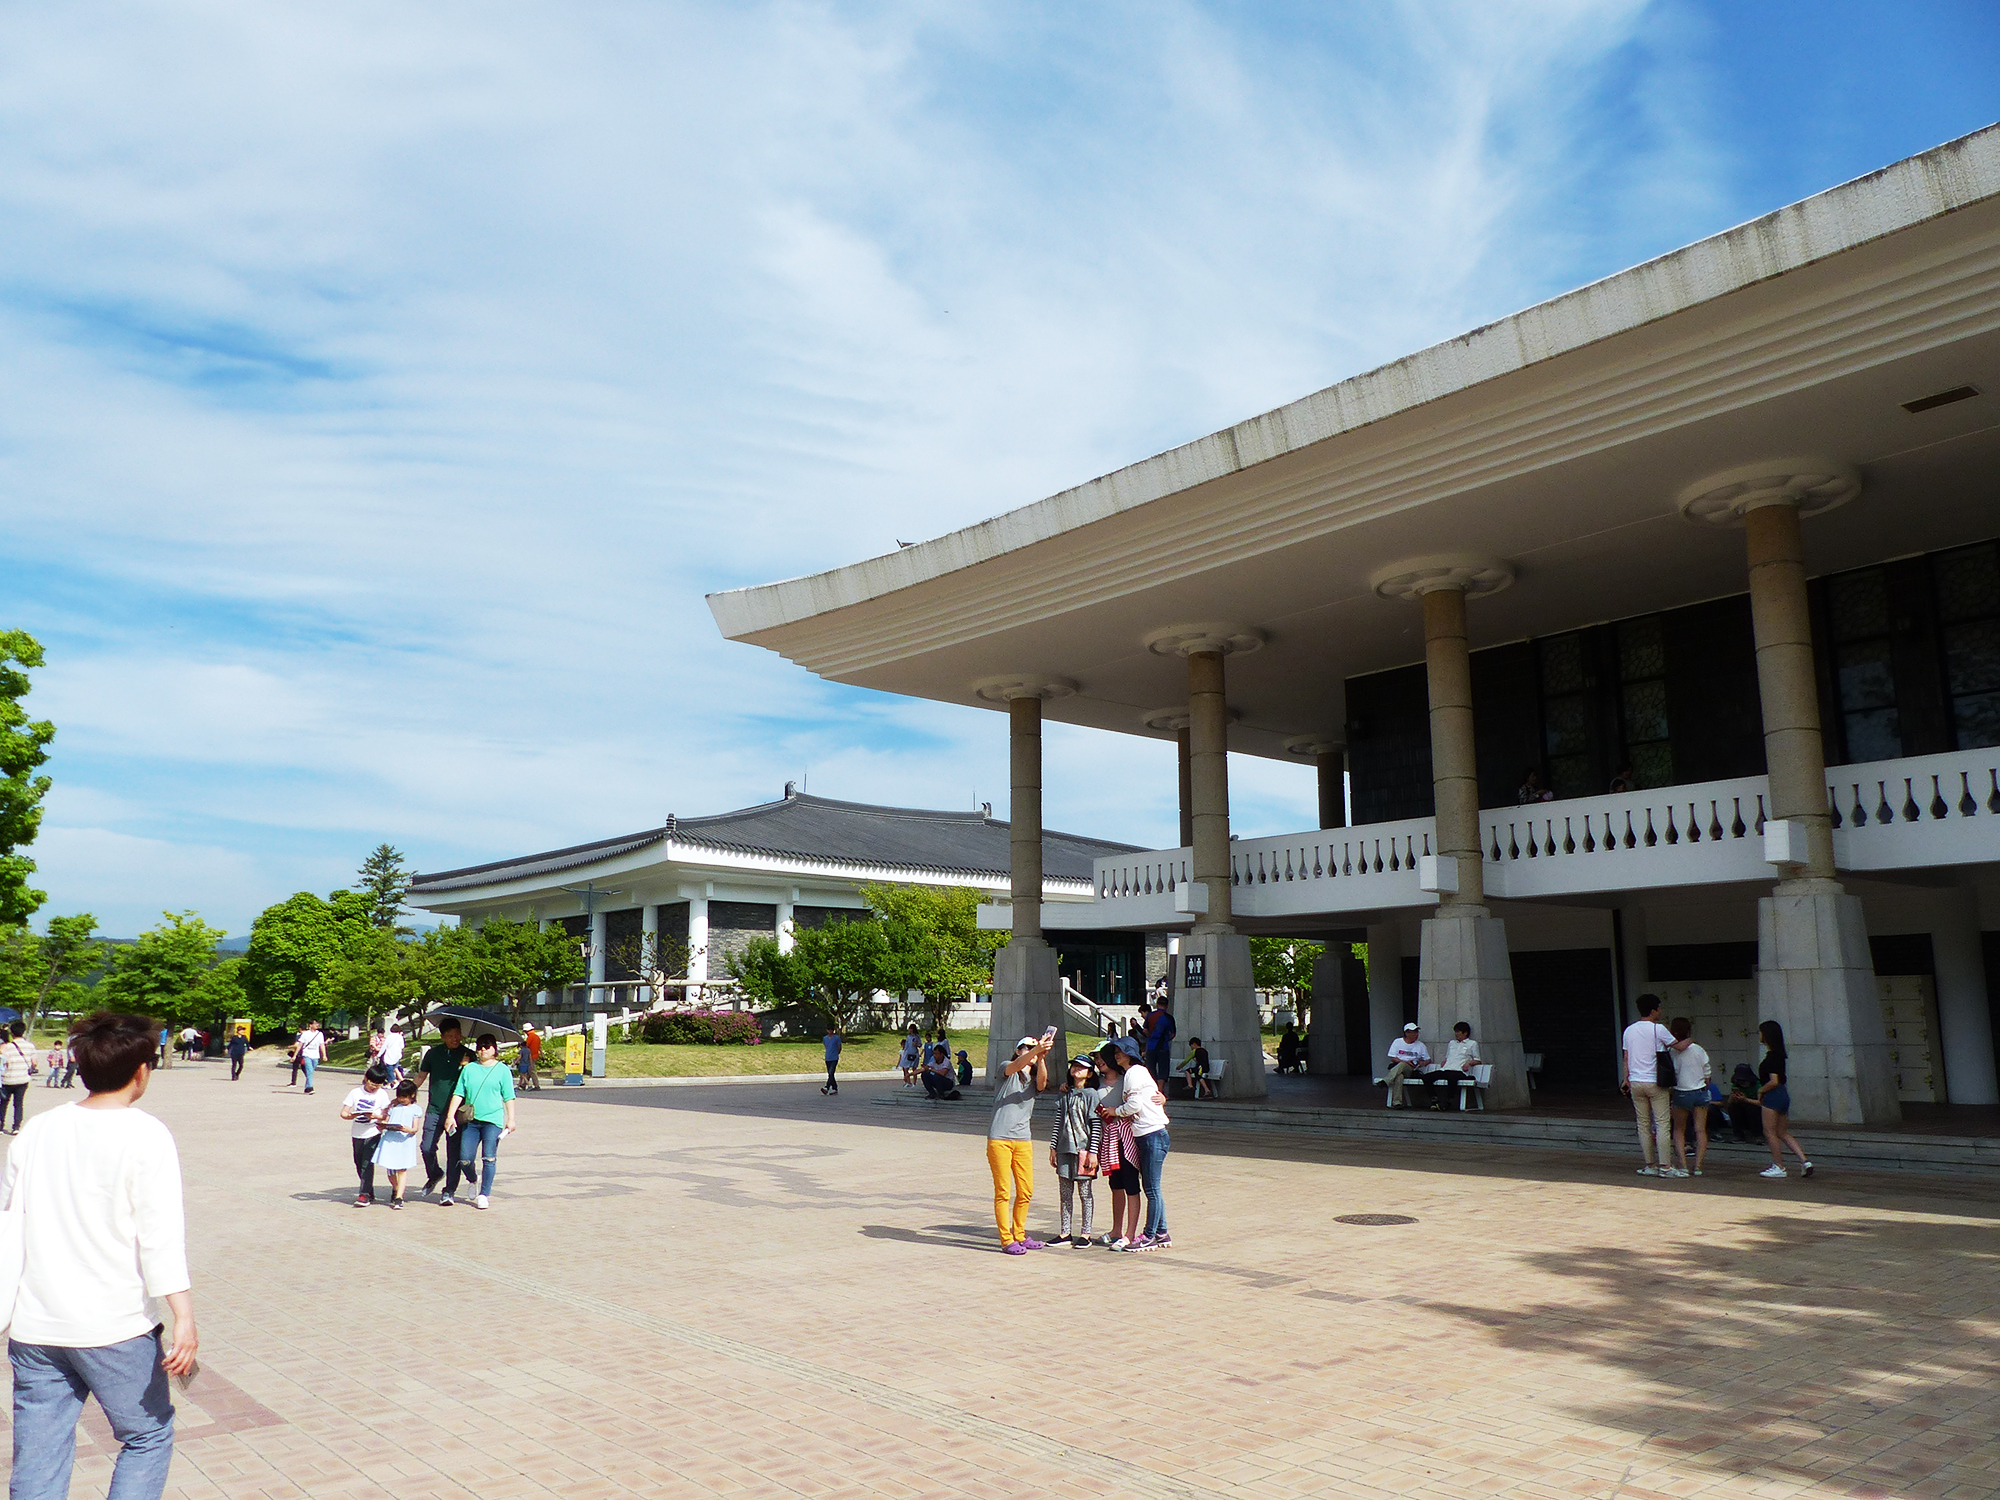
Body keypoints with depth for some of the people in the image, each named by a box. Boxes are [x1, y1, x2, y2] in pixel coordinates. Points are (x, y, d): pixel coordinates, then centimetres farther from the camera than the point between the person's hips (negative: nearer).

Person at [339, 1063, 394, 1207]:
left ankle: (364, 1195, -11)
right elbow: (343, 1113, 1)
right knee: (359, 1163, 9)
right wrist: (351, 1115, -20)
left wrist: (376, 1116, -23)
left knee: (367, 1163, -12)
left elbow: (385, 1115, -2)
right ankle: (369, 1193, 22)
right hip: (357, 1134, 3)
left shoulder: (382, 1094, 2)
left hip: (373, 1133, -3)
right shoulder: (355, 1093, 5)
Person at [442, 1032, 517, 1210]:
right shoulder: (469, 1069, 11)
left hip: (493, 1120, -2)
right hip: (471, 1120, 2)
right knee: (465, 1159, 1)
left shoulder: (502, 1070, 5)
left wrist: (511, 1119, -2)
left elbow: (508, 1097, 4)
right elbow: (458, 1093, 10)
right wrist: (451, 1116, 1)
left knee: (489, 1158, -3)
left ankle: (484, 1194, 7)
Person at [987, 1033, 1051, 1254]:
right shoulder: (1007, 1070, 2)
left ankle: (1019, 1235, 23)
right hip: (999, 1138, -5)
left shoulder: (1034, 1078, 13)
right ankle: (1007, 1241, 2)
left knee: (1026, 1191, 7)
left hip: (1024, 1140, 5)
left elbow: (1042, 1082, -12)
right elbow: (1016, 1065, -22)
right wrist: (1037, 1049, -38)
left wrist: (1041, 1058, -30)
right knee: (1003, 1192, -4)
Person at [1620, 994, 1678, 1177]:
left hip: (1636, 1082, 5)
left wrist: (1626, 1079, 15)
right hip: (1654, 1082, -5)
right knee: (1662, 1123, -2)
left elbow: (1625, 1058, 10)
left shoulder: (1629, 1030, 9)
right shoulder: (1658, 1029, -7)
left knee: (1643, 1124, 8)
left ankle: (1650, 1165, 11)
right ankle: (1665, 1166, -4)